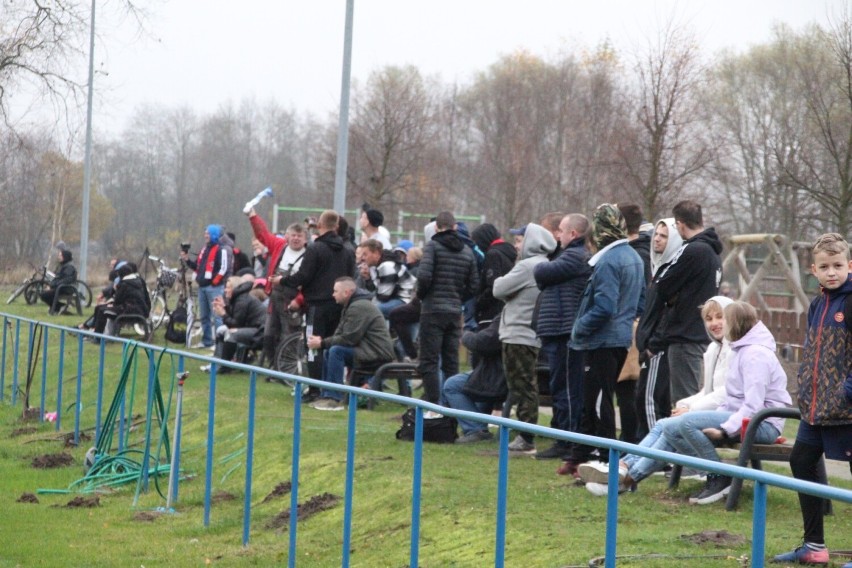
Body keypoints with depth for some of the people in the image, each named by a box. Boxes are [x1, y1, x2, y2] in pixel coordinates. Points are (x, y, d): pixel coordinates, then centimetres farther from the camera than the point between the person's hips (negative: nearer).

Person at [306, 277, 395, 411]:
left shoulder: (359, 307, -18)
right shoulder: (349, 306, 16)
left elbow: (348, 339, -22)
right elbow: (340, 334, 14)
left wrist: (322, 343, -15)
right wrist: (322, 341, -5)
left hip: (377, 354, -11)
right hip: (367, 350, 11)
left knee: (336, 351, -23)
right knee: (328, 352, 9)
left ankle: (334, 399, -20)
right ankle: (326, 395, 9)